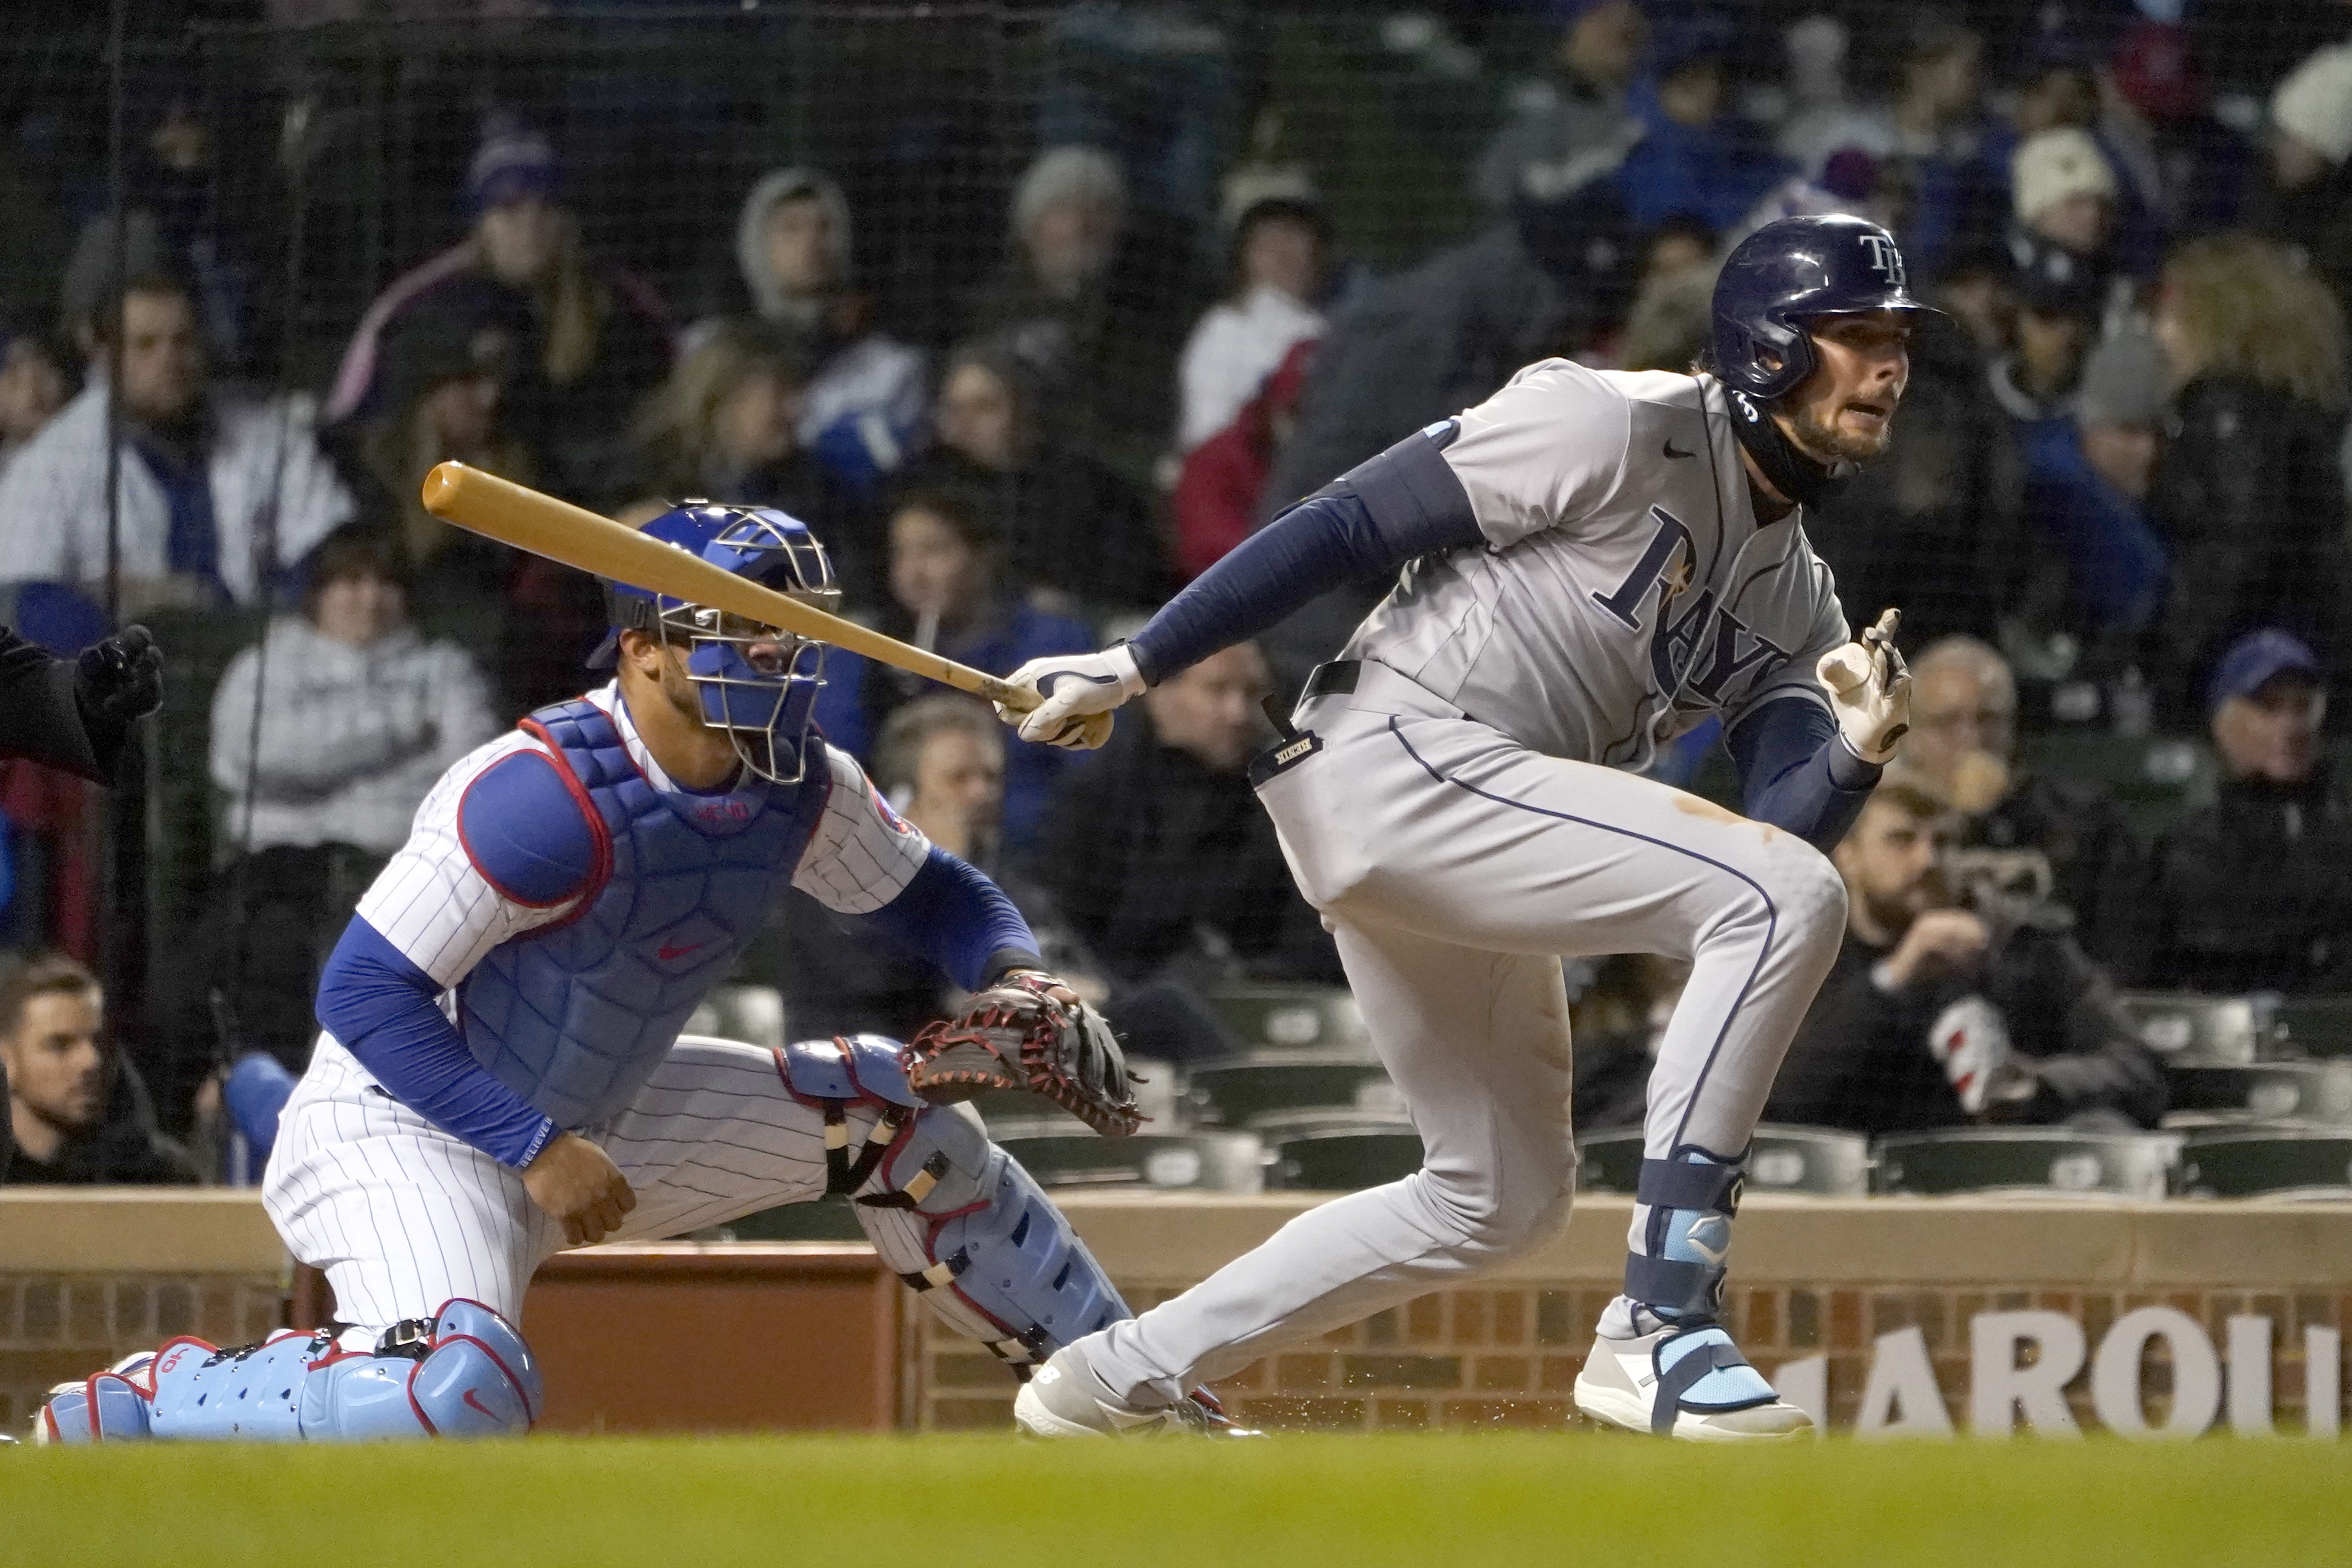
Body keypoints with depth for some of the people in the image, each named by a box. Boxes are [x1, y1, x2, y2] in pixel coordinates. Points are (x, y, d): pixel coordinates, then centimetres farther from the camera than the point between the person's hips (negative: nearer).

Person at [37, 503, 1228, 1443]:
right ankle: (121, 1412, -19)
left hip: (590, 1111, 8)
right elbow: (363, 993, -28)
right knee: (462, 1390, -36)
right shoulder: (545, 796, -29)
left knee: (890, 1113, 6)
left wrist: (1014, 978, -10)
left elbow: (934, 896, 13)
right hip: (407, 1124, -8)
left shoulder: (801, 791, -5)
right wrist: (537, 1150, -31)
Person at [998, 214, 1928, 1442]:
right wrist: (1135, 668, -13)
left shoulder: (1795, 601, 16)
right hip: (1398, 755, -10)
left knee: (1503, 1196, 17)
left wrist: (1853, 756, -16)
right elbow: (1345, 525, -10)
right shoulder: (1618, 430, -9)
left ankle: (1113, 1381, 25)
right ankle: (1657, 1330, -24)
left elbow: (1780, 834, 5)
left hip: (1479, 842, 10)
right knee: (1788, 900, -21)